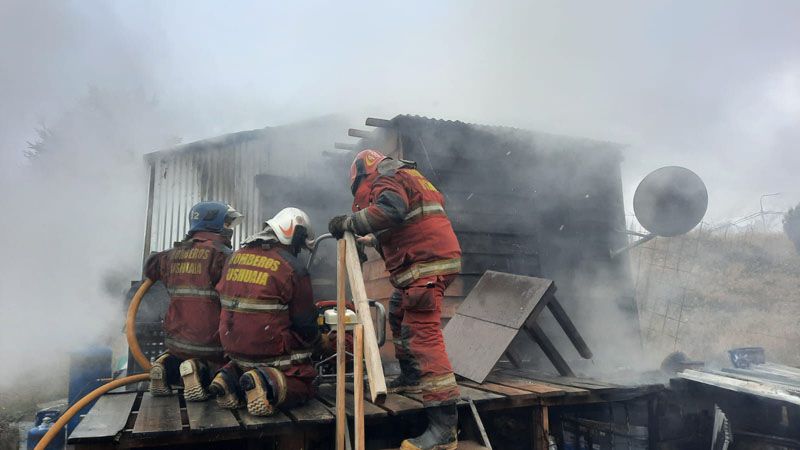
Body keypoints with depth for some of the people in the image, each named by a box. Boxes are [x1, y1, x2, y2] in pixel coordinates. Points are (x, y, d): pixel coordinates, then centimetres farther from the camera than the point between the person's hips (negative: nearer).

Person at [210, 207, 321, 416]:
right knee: (303, 386, 8)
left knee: (248, 365, 34)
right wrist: (315, 341, 14)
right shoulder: (292, 268, -14)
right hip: (270, 350, -6)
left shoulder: (235, 257, 5)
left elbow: (225, 302, 14)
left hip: (233, 348, 6)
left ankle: (231, 378, 2)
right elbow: (305, 323, -8)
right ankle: (269, 383, -20)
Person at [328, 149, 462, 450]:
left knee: (422, 335, -15)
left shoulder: (387, 178, -4)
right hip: (426, 262, 11)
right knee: (399, 315, 26)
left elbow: (391, 210, -26)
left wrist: (349, 222, -17)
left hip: (426, 264, -11)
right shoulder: (406, 176, 26)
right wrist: (373, 241, 33)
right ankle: (411, 377, 40)